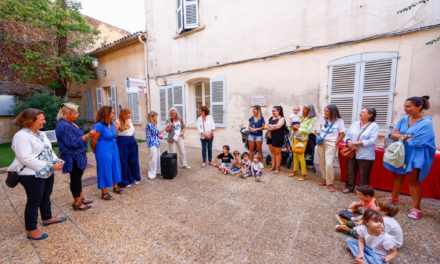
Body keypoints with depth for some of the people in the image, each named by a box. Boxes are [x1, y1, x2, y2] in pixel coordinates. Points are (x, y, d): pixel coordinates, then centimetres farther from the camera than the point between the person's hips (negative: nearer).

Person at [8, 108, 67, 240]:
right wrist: (50, 166, -25)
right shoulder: (21, 136, -19)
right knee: (34, 201, 4)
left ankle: (47, 218, 39)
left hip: (46, 173, 8)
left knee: (46, 197, 21)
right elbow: (26, 159, -25)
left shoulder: (41, 134, 8)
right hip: (32, 175, -8)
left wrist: (57, 161, -3)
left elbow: (49, 150, 14)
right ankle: (31, 230, 21)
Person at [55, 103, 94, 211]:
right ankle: (77, 203, 16)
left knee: (78, 178, 18)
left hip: (77, 156, 10)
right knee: (75, 179, 2)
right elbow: (74, 142, -26)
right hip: (73, 158, -10)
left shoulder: (69, 124, 10)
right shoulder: (64, 126, -22)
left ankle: (81, 198, 30)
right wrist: (88, 135, -26)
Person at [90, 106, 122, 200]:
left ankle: (115, 186, 34)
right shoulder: (99, 126, -19)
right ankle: (104, 192, 18)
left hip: (114, 149, 8)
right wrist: (97, 152, 1)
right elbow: (93, 141, -14)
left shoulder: (112, 124, 4)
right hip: (104, 151, -8)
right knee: (104, 169, 3)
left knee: (115, 167, 16)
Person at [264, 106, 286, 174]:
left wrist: (269, 126, -10)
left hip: (278, 138, -6)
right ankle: (273, 166, 23)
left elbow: (277, 126, -22)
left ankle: (277, 168, 14)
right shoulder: (271, 118, 14)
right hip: (270, 137, 6)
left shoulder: (282, 119, -7)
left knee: (277, 153, 3)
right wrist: (270, 128, -11)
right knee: (272, 152, 12)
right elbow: (266, 126, 9)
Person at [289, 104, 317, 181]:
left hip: (303, 139, -6)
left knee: (301, 156, -3)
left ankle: (304, 174, 11)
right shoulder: (301, 117, 10)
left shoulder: (312, 119, -7)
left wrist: (298, 128, -12)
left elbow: (309, 131, -16)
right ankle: (295, 171, 25)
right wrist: (294, 127, -1)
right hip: (296, 138, 6)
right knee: (295, 155, 10)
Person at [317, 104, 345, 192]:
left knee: (329, 164, -11)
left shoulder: (339, 121, -5)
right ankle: (324, 179, 27)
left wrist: (335, 144, -11)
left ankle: (330, 183, 3)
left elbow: (342, 134, -5)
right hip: (321, 143, 6)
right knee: (322, 163, 10)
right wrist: (319, 137, 3)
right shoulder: (324, 120, 11)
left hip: (330, 144, -5)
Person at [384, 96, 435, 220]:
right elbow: (393, 135, -3)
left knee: (412, 179, -3)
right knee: (398, 175, 14)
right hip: (401, 152, 5)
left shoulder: (426, 123, -15)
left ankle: (416, 208, 10)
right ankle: (394, 198, 30)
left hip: (416, 155, -5)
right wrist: (404, 136, -21)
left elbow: (415, 142, -20)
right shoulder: (403, 120, 2)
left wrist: (400, 137, -6)